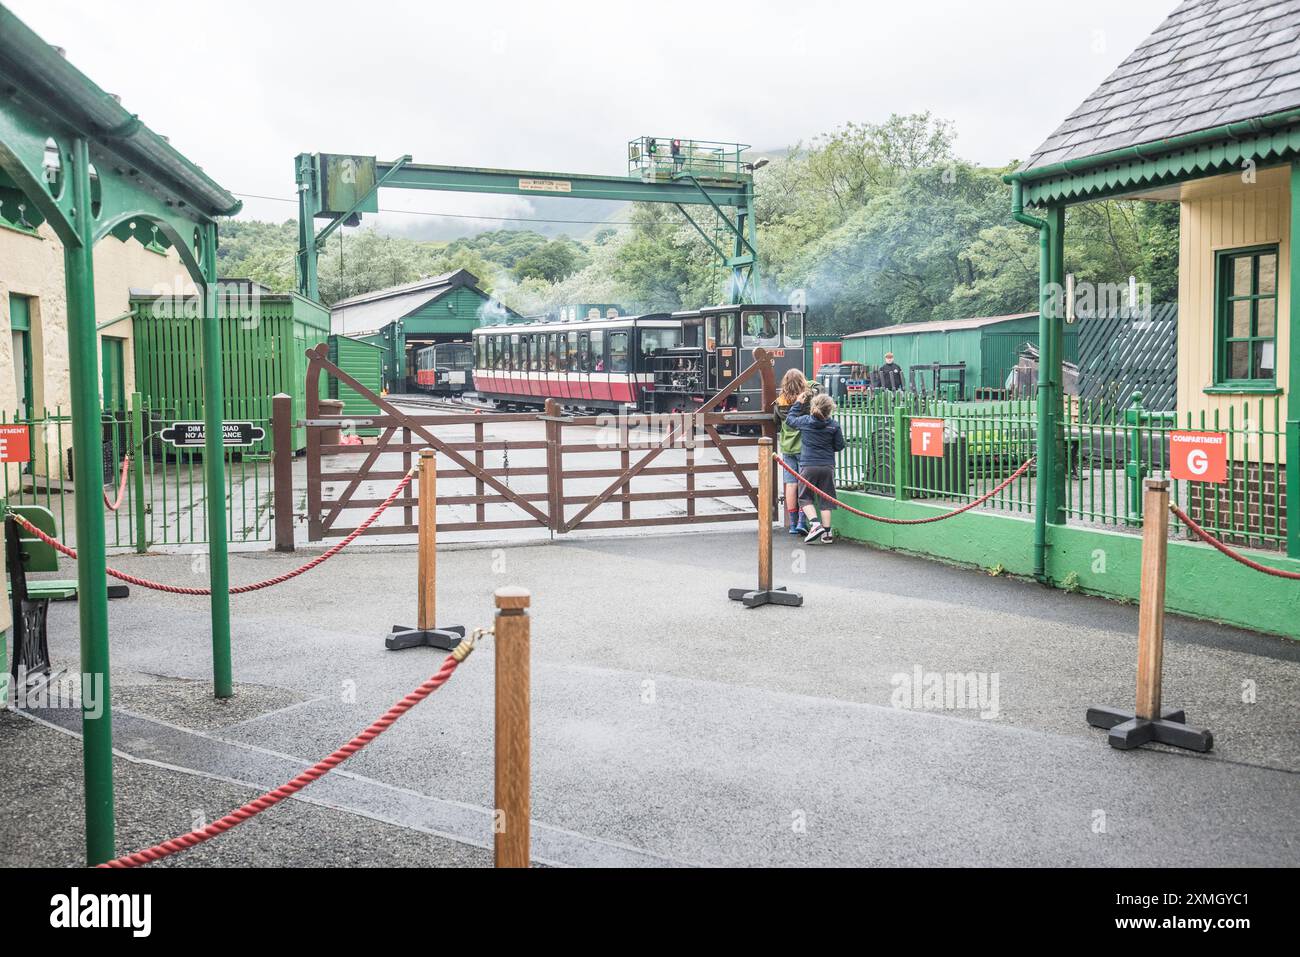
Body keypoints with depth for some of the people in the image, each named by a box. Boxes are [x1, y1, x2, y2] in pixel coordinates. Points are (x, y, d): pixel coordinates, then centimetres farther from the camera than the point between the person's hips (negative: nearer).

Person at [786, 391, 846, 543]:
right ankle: (826, 532, 10)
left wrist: (799, 403, 25)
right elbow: (840, 446, 5)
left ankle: (815, 524, -10)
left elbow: (789, 419, 17)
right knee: (825, 499, 10)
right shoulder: (834, 425, -4)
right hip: (827, 466, 1)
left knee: (805, 497, 11)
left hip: (808, 466, -1)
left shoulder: (805, 421, -3)